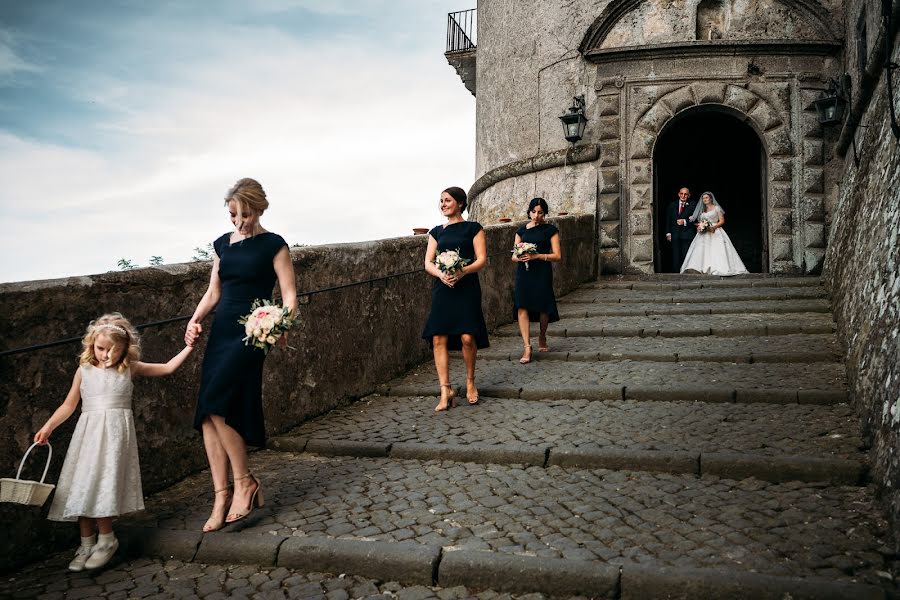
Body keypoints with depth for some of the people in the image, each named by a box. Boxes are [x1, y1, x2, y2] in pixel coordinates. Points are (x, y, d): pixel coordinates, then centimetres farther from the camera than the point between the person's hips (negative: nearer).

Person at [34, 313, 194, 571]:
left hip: (115, 433, -2)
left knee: (105, 486, -11)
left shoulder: (130, 368, 7)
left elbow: (167, 368, 12)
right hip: (88, 433, 2)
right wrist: (48, 427, 4)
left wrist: (189, 346, 8)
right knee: (82, 487, -1)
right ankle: (86, 545, 11)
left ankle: (106, 541, 5)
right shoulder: (84, 371, 8)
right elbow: (69, 405, 13)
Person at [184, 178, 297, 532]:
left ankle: (244, 482, 0)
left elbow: (289, 295, -5)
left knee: (215, 404, -17)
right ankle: (221, 496, 6)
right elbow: (213, 291, 18)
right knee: (209, 415, -1)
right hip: (220, 330, 6)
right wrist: (195, 320, 1)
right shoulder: (223, 244, 15)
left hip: (250, 332, -6)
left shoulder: (273, 246, -2)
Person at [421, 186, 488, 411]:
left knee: (467, 337, -12)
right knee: (438, 339, -7)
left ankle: (470, 381, 13)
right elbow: (428, 262, 9)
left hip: (467, 288, -3)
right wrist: (440, 274, -12)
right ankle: (446, 390, -2)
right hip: (442, 289, 4)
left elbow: (482, 259, -2)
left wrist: (463, 272, -19)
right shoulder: (436, 232, 16)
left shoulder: (473, 228, 5)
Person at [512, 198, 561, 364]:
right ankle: (527, 347, -13)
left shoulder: (550, 230, 4)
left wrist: (536, 256, -14)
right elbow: (513, 256, 14)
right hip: (523, 272, 2)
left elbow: (557, 255, -2)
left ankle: (542, 339, 30)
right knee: (522, 307, -12)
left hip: (542, 273, -2)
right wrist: (519, 257, -10)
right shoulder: (521, 230, 13)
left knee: (543, 308, 2)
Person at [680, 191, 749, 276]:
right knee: (701, 252, -12)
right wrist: (699, 226, -3)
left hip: (715, 232, -5)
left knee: (717, 251, -16)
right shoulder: (702, 210, 21)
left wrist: (714, 227, -17)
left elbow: (722, 221, -2)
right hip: (704, 234, 5)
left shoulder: (716, 208, 6)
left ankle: (718, 269, -20)